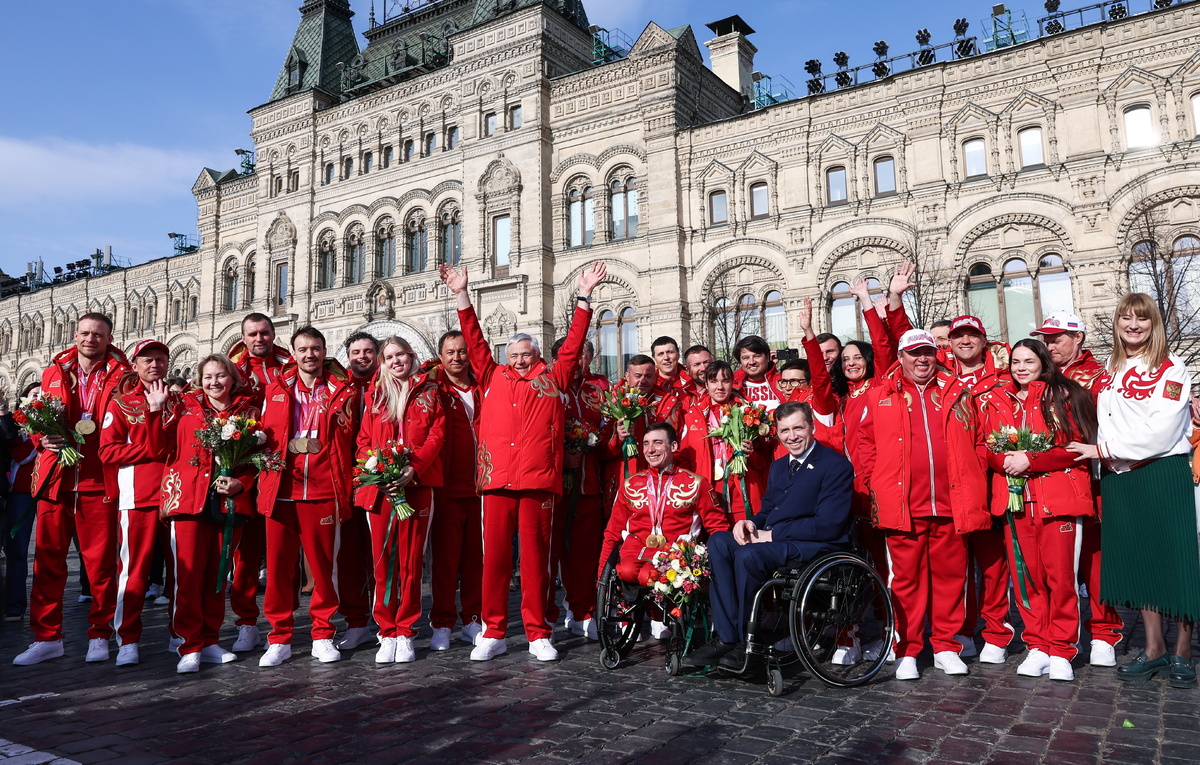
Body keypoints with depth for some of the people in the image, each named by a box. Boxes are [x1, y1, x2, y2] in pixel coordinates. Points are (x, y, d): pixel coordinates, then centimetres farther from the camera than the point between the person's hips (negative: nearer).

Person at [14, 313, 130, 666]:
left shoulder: (121, 376, 3)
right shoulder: (54, 373, 13)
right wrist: (43, 439, -1)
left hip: (98, 481, -3)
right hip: (56, 478, 3)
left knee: (101, 562, 2)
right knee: (47, 559, 6)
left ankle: (99, 635, 15)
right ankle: (47, 637, 17)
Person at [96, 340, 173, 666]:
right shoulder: (121, 403, 7)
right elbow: (107, 451, -1)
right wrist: (149, 450, -10)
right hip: (138, 495, -2)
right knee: (134, 568, -2)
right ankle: (127, 640, 8)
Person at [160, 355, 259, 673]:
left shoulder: (248, 410, 10)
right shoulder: (185, 406, 7)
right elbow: (163, 447, -2)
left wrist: (240, 483, -6)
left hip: (230, 501, 2)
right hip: (188, 498, -2)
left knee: (217, 573, 9)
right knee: (187, 573, -4)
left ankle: (209, 641, 20)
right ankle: (190, 647, 5)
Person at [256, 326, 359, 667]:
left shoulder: (343, 391, 6)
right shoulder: (276, 389, 13)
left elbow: (347, 440, 8)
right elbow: (266, 435, 14)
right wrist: (265, 478, 5)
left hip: (322, 491, -2)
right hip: (281, 490, 2)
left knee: (323, 564, 3)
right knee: (278, 565, 4)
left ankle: (323, 636, 17)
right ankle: (279, 639, 16)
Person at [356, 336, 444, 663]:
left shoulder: (428, 393, 10)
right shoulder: (375, 395, 15)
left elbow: (436, 435, 1)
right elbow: (364, 440, 11)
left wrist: (413, 468, -13)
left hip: (417, 485, -1)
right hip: (379, 488, 2)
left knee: (411, 561, 0)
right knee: (382, 560, 1)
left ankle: (405, 633, 10)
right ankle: (387, 633, 10)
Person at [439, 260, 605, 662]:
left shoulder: (553, 379, 14)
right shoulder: (492, 377, 17)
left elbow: (574, 343, 13)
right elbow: (475, 341, 17)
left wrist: (584, 296, 9)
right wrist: (462, 295, 14)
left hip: (538, 478, -1)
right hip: (497, 478, 1)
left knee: (536, 556, 3)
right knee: (494, 555, 3)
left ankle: (538, 634, 12)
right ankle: (493, 633, 13)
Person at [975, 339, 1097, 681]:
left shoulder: (1062, 396, 4)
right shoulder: (993, 401, 13)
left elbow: (1076, 445, -5)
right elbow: (982, 446, 11)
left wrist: (1030, 460, -13)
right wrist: (1004, 460, -10)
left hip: (1058, 496, -3)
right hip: (1013, 497, 3)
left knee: (1060, 575, -2)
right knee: (1025, 575, 4)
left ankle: (1060, 651, 9)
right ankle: (1037, 646, 16)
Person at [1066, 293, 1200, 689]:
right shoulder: (1111, 370, 13)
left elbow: (1161, 432, -15)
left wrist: (1104, 449, -12)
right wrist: (1102, 454, 0)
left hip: (1162, 474, -5)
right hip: (1118, 478, 6)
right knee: (1137, 559, 10)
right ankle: (1153, 648, 20)